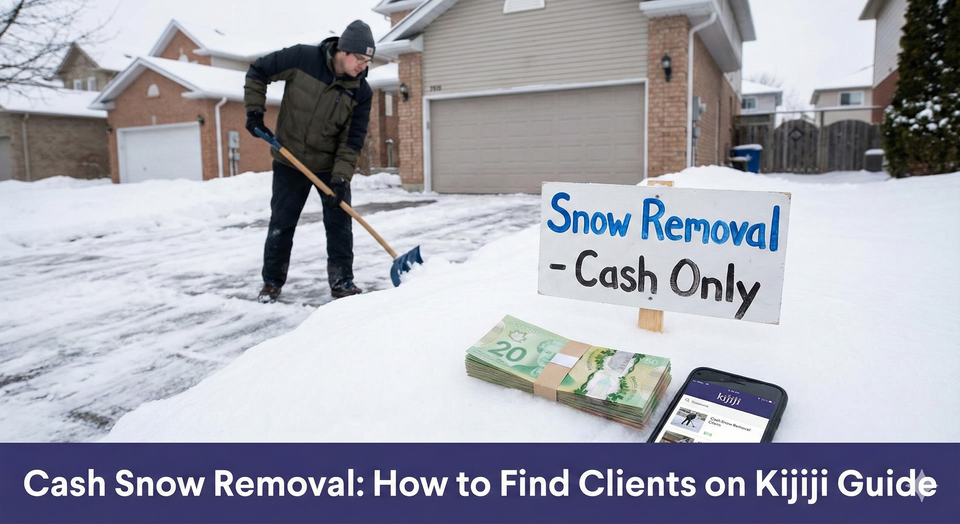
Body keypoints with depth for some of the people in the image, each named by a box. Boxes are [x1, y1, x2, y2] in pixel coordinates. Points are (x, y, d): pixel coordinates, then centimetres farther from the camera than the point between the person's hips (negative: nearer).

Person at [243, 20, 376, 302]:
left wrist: (341, 178, -20)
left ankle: (341, 282, 12)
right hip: (290, 162, -1)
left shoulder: (361, 92, -12)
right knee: (281, 224, 7)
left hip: (331, 166, 1)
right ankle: (272, 282, 23)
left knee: (340, 223, -1)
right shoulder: (302, 57, -17)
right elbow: (257, 72, -4)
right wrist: (255, 112, -10)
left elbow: (353, 140, -11)